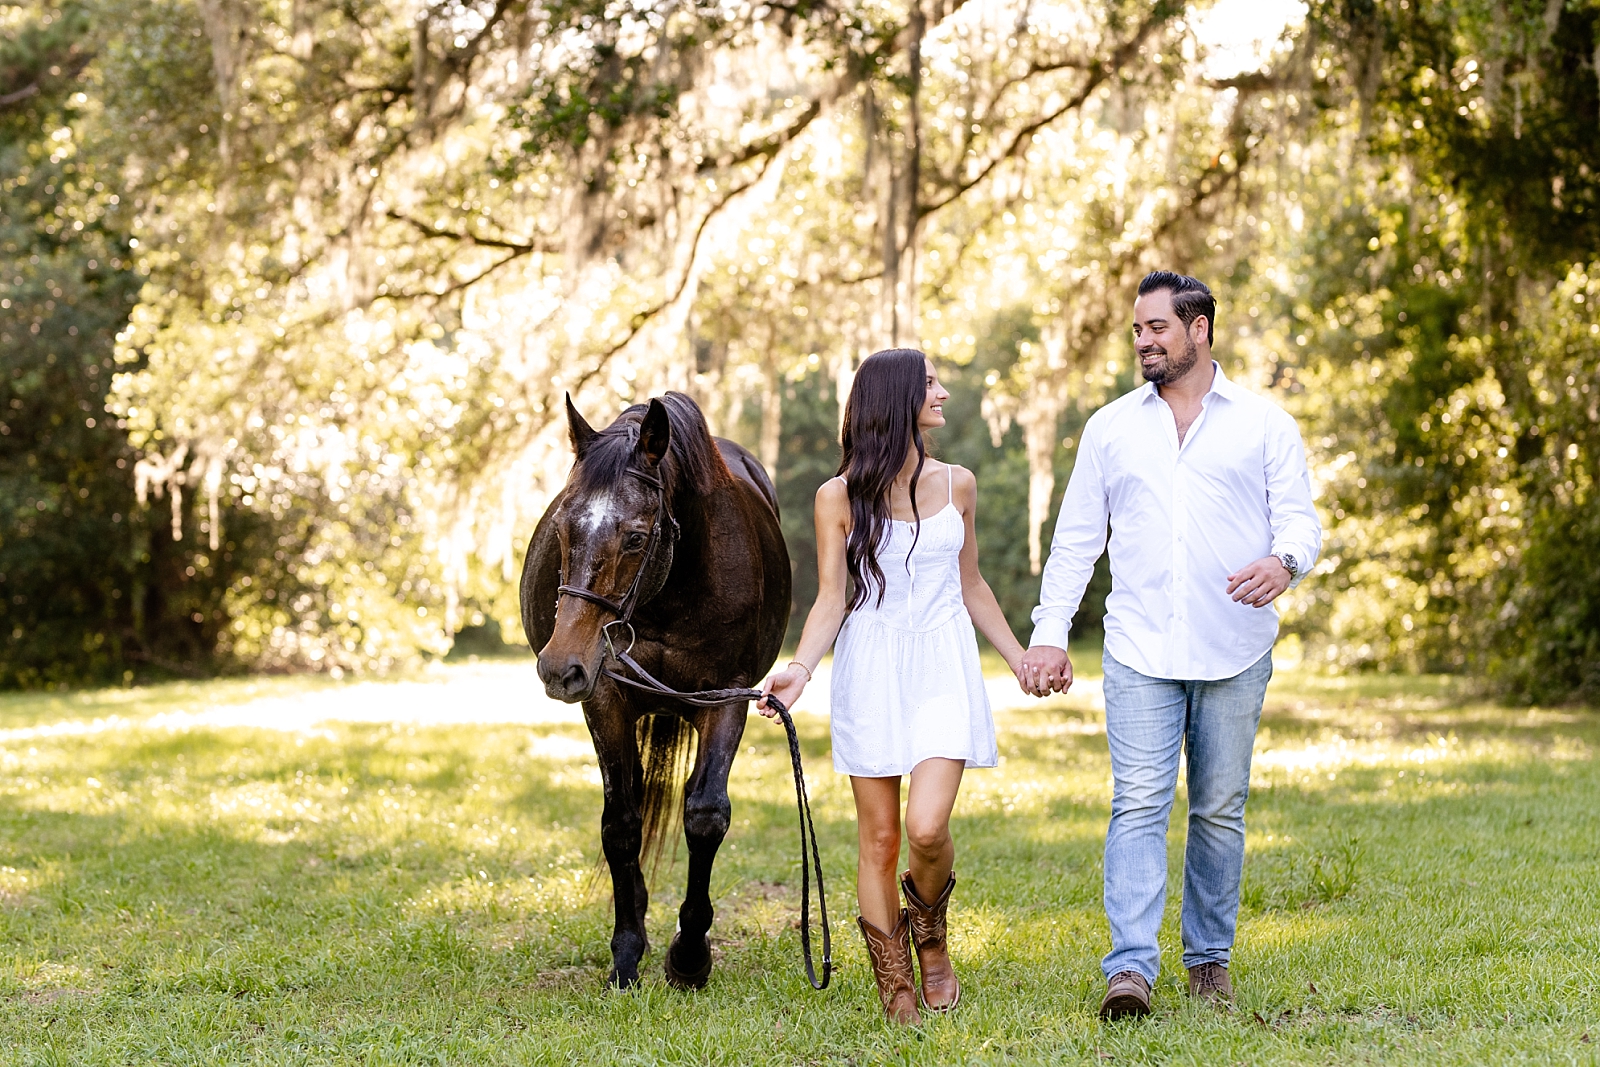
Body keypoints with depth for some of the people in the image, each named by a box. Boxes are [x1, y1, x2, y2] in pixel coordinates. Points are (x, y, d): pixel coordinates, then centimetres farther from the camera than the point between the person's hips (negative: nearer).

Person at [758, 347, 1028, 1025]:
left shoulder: (956, 486, 8)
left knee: (927, 826, -16)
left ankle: (929, 930, 15)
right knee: (879, 839, 1)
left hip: (942, 669, 1)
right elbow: (832, 599, -2)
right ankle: (896, 990, 14)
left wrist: (1019, 660, 19)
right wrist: (800, 669, -18)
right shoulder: (840, 498, 0)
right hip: (870, 670, -1)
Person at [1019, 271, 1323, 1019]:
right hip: (1140, 651, 0)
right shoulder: (1111, 427, 11)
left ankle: (1209, 957, 19)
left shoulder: (1264, 424, 6)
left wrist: (1283, 562, -22)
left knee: (1220, 811, 7)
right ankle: (1130, 968, -15)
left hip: (1233, 652, 0)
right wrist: (1049, 633, 4)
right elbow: (1076, 538, 12)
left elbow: (1300, 520, 1)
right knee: (1138, 804, -10)